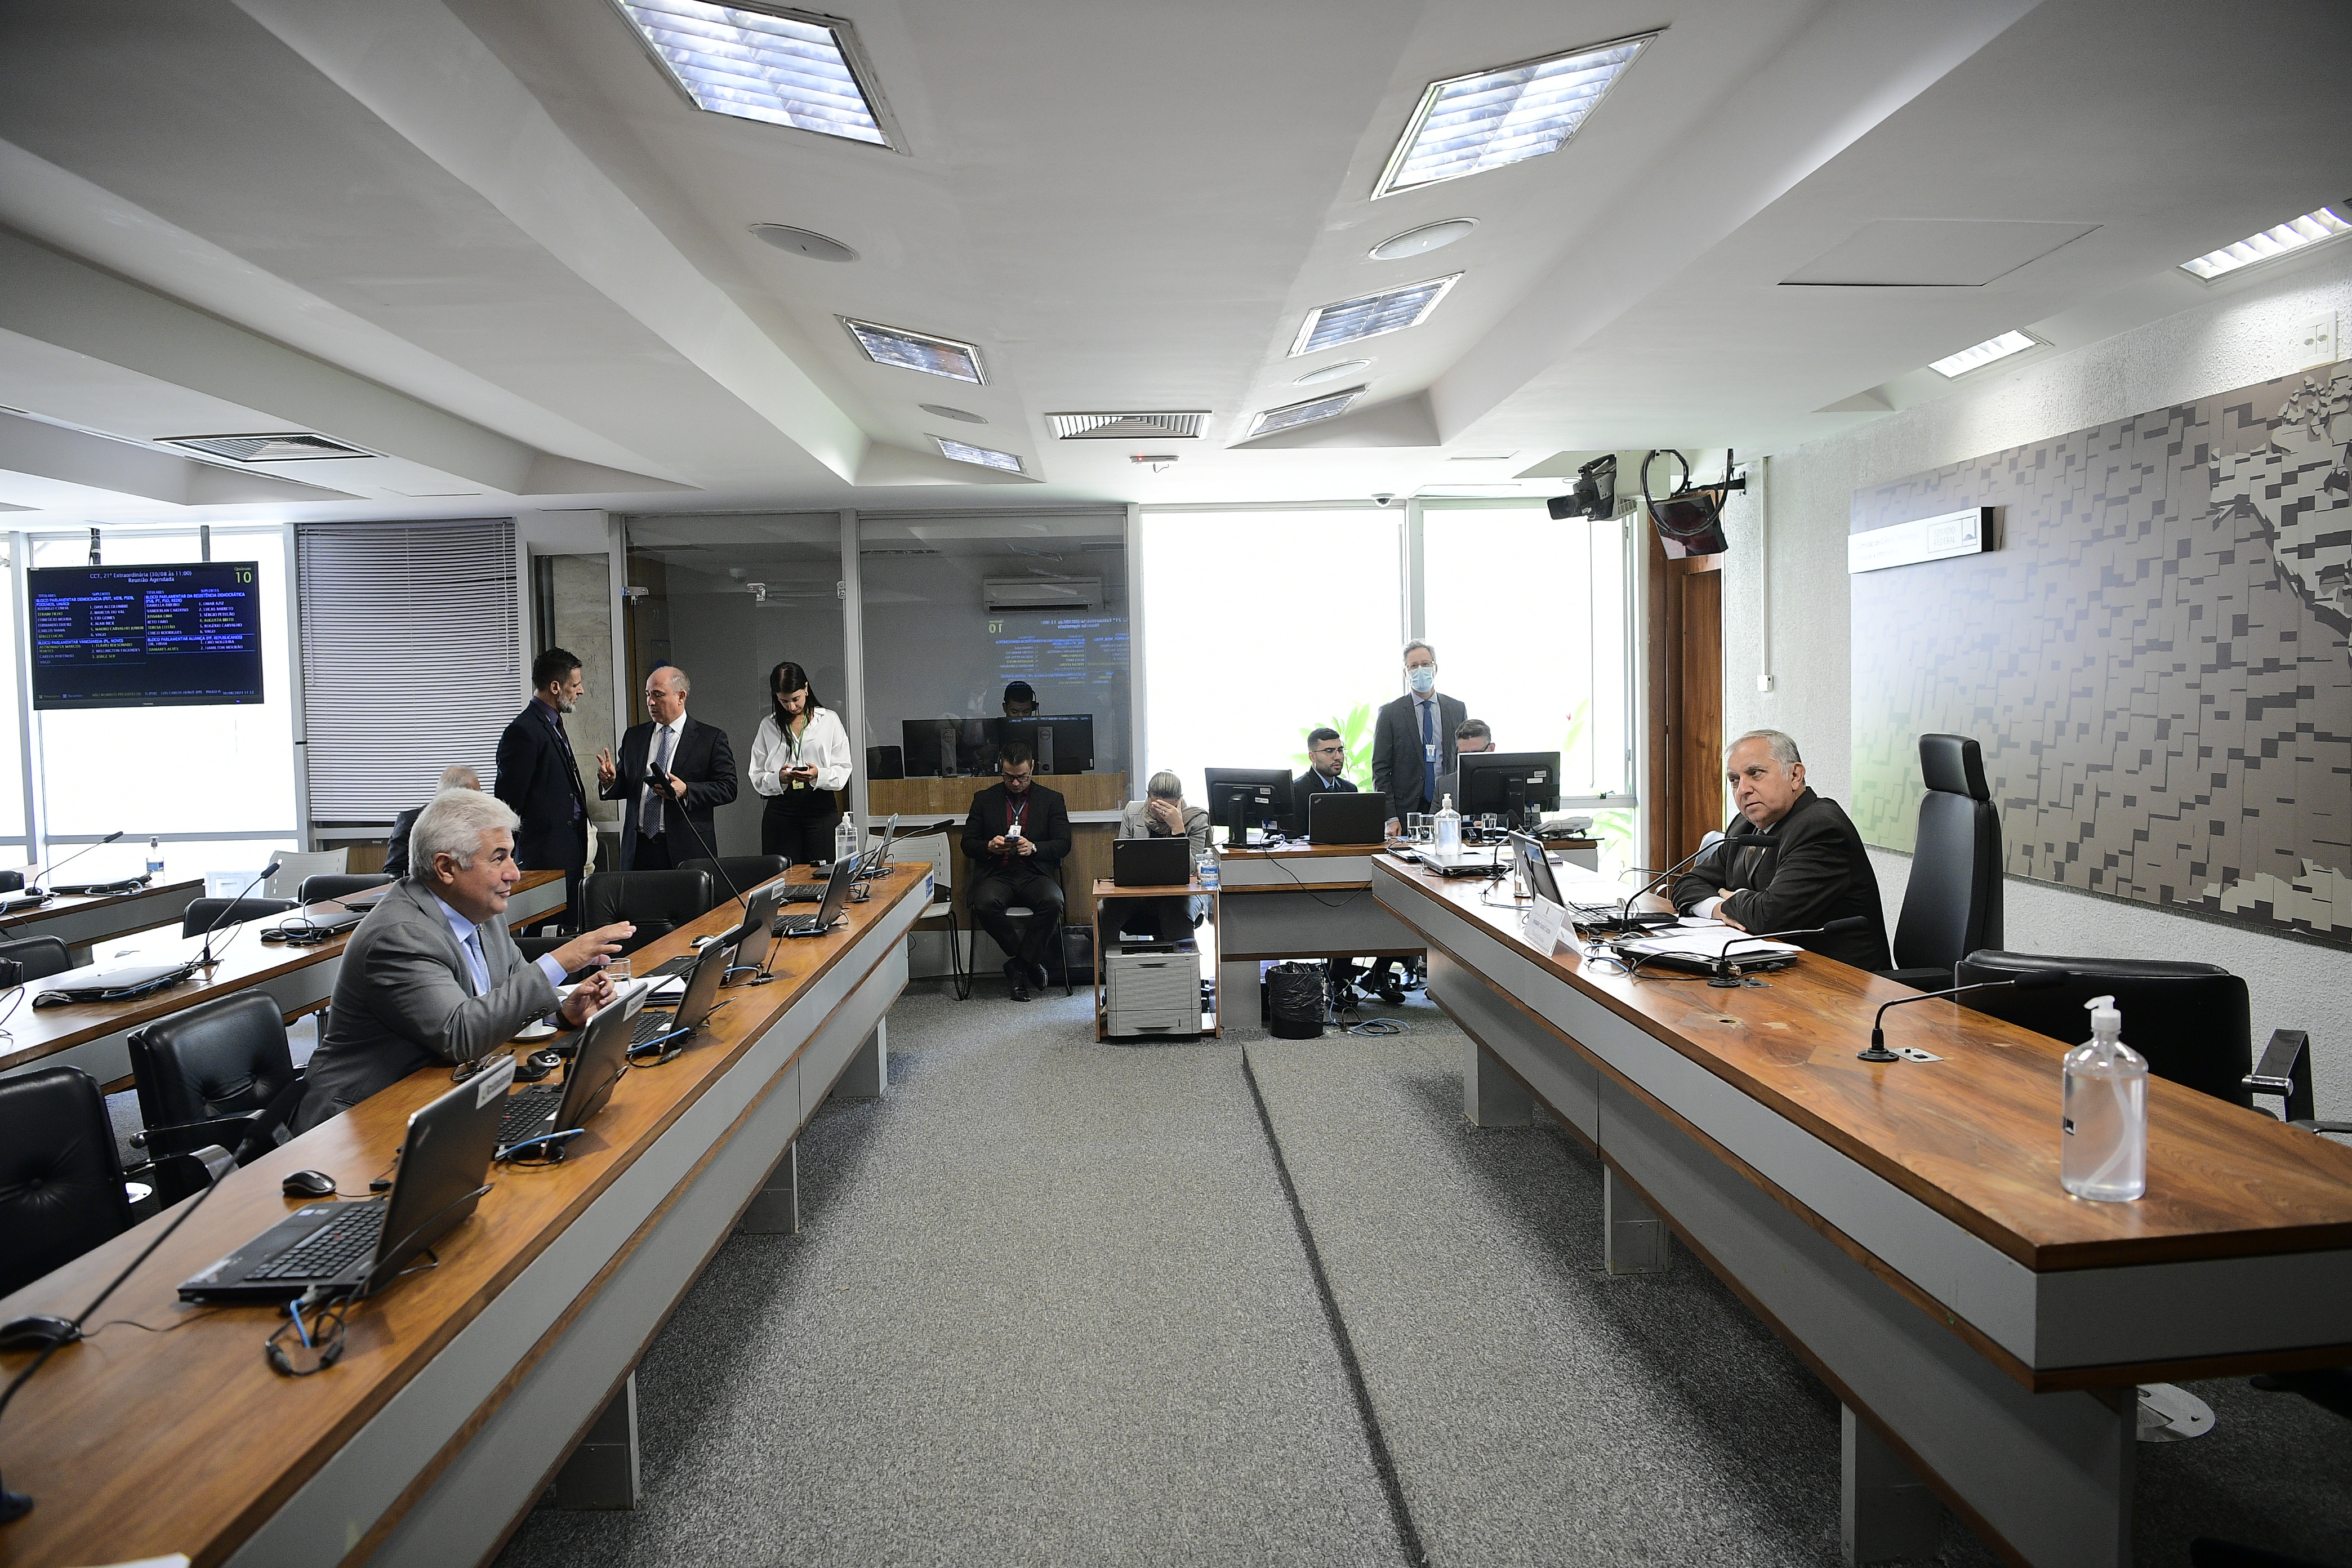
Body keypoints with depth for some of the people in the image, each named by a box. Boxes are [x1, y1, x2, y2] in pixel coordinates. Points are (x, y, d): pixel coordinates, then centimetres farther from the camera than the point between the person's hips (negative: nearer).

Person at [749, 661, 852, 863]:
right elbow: (757, 776, 6)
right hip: (780, 810, 1)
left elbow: (843, 770, 2)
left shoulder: (830, 720, 7)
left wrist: (819, 775, -18)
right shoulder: (768, 726, 11)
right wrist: (779, 778, -14)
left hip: (821, 809, -1)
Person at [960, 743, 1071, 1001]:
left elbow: (1063, 844, 4)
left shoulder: (1051, 799, 11)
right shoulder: (984, 800, 14)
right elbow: (968, 844, 11)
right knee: (985, 904, -34)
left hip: (1036, 873, 0)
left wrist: (1034, 848, -15)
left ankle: (1019, 964, -14)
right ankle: (1029, 960, -12)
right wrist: (990, 846, -11)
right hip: (996, 874, 1)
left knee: (1052, 902, -34)